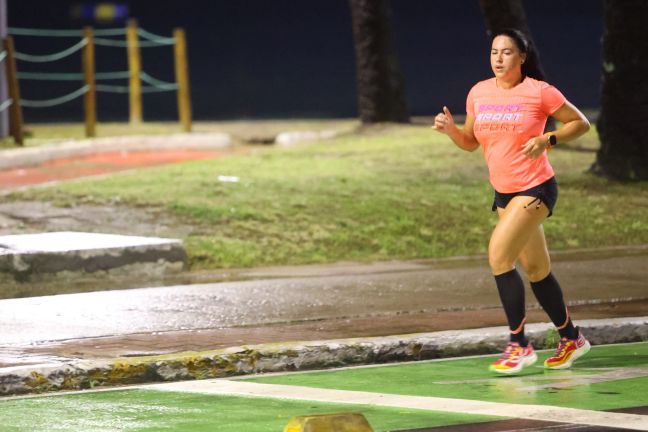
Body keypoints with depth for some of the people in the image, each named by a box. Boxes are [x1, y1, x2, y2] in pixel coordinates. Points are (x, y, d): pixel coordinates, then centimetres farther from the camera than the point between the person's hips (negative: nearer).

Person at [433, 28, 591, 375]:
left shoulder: (539, 92, -11)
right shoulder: (479, 93, 4)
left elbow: (580, 123, -2)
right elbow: (470, 142, 14)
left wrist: (547, 140, -17)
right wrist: (449, 128, -6)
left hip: (535, 188, -7)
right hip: (504, 192, 7)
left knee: (499, 255, -21)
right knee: (535, 269, 13)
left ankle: (519, 346, -14)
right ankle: (571, 339, 31)